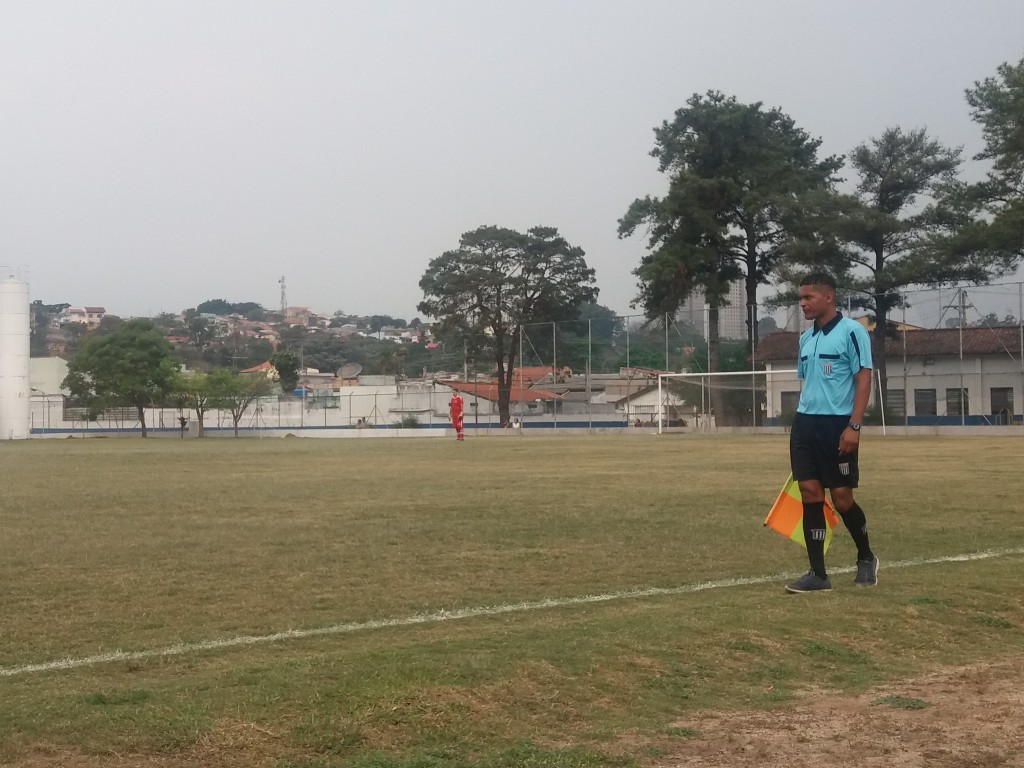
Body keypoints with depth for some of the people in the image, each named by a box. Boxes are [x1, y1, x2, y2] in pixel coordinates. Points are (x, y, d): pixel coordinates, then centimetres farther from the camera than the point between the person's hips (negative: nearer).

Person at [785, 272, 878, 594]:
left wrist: (854, 425, -18)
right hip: (804, 423, 6)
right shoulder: (805, 337, 14)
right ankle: (817, 574, 6)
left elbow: (863, 379, -11)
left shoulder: (851, 331, -7)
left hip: (837, 423, -6)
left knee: (841, 497, -1)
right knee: (810, 493, 1)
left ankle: (866, 558, 25)